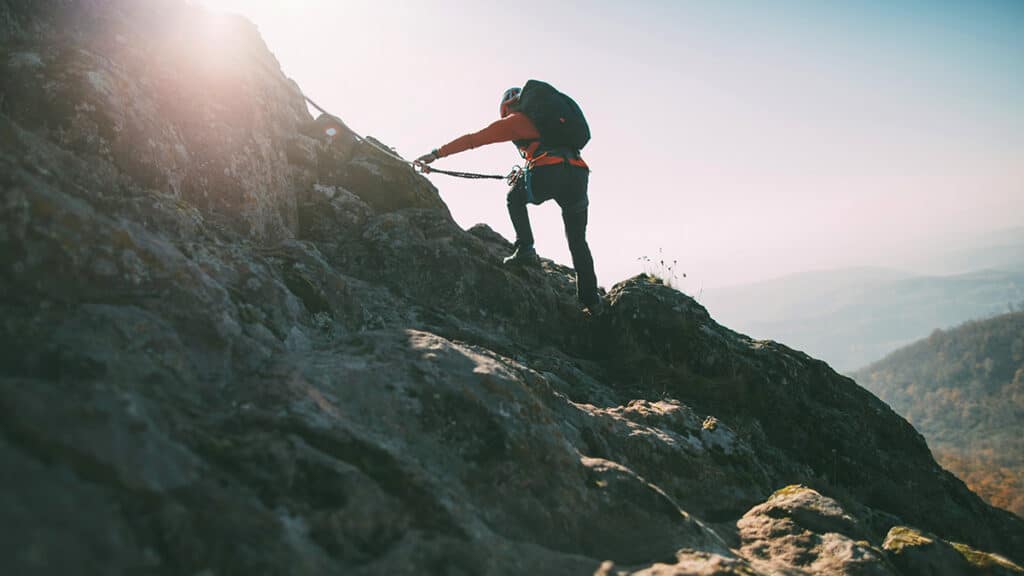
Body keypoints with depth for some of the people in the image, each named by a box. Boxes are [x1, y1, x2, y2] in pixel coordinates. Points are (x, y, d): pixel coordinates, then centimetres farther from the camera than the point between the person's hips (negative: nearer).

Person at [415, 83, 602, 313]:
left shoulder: (514, 120, 17)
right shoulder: (547, 117, 35)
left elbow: (473, 139, 12)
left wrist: (436, 154, 15)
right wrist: (526, 172, 57)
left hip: (548, 174, -5)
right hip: (578, 172, 5)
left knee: (515, 199, 27)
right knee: (578, 241, 16)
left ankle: (525, 249, 11)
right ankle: (591, 300, 11)